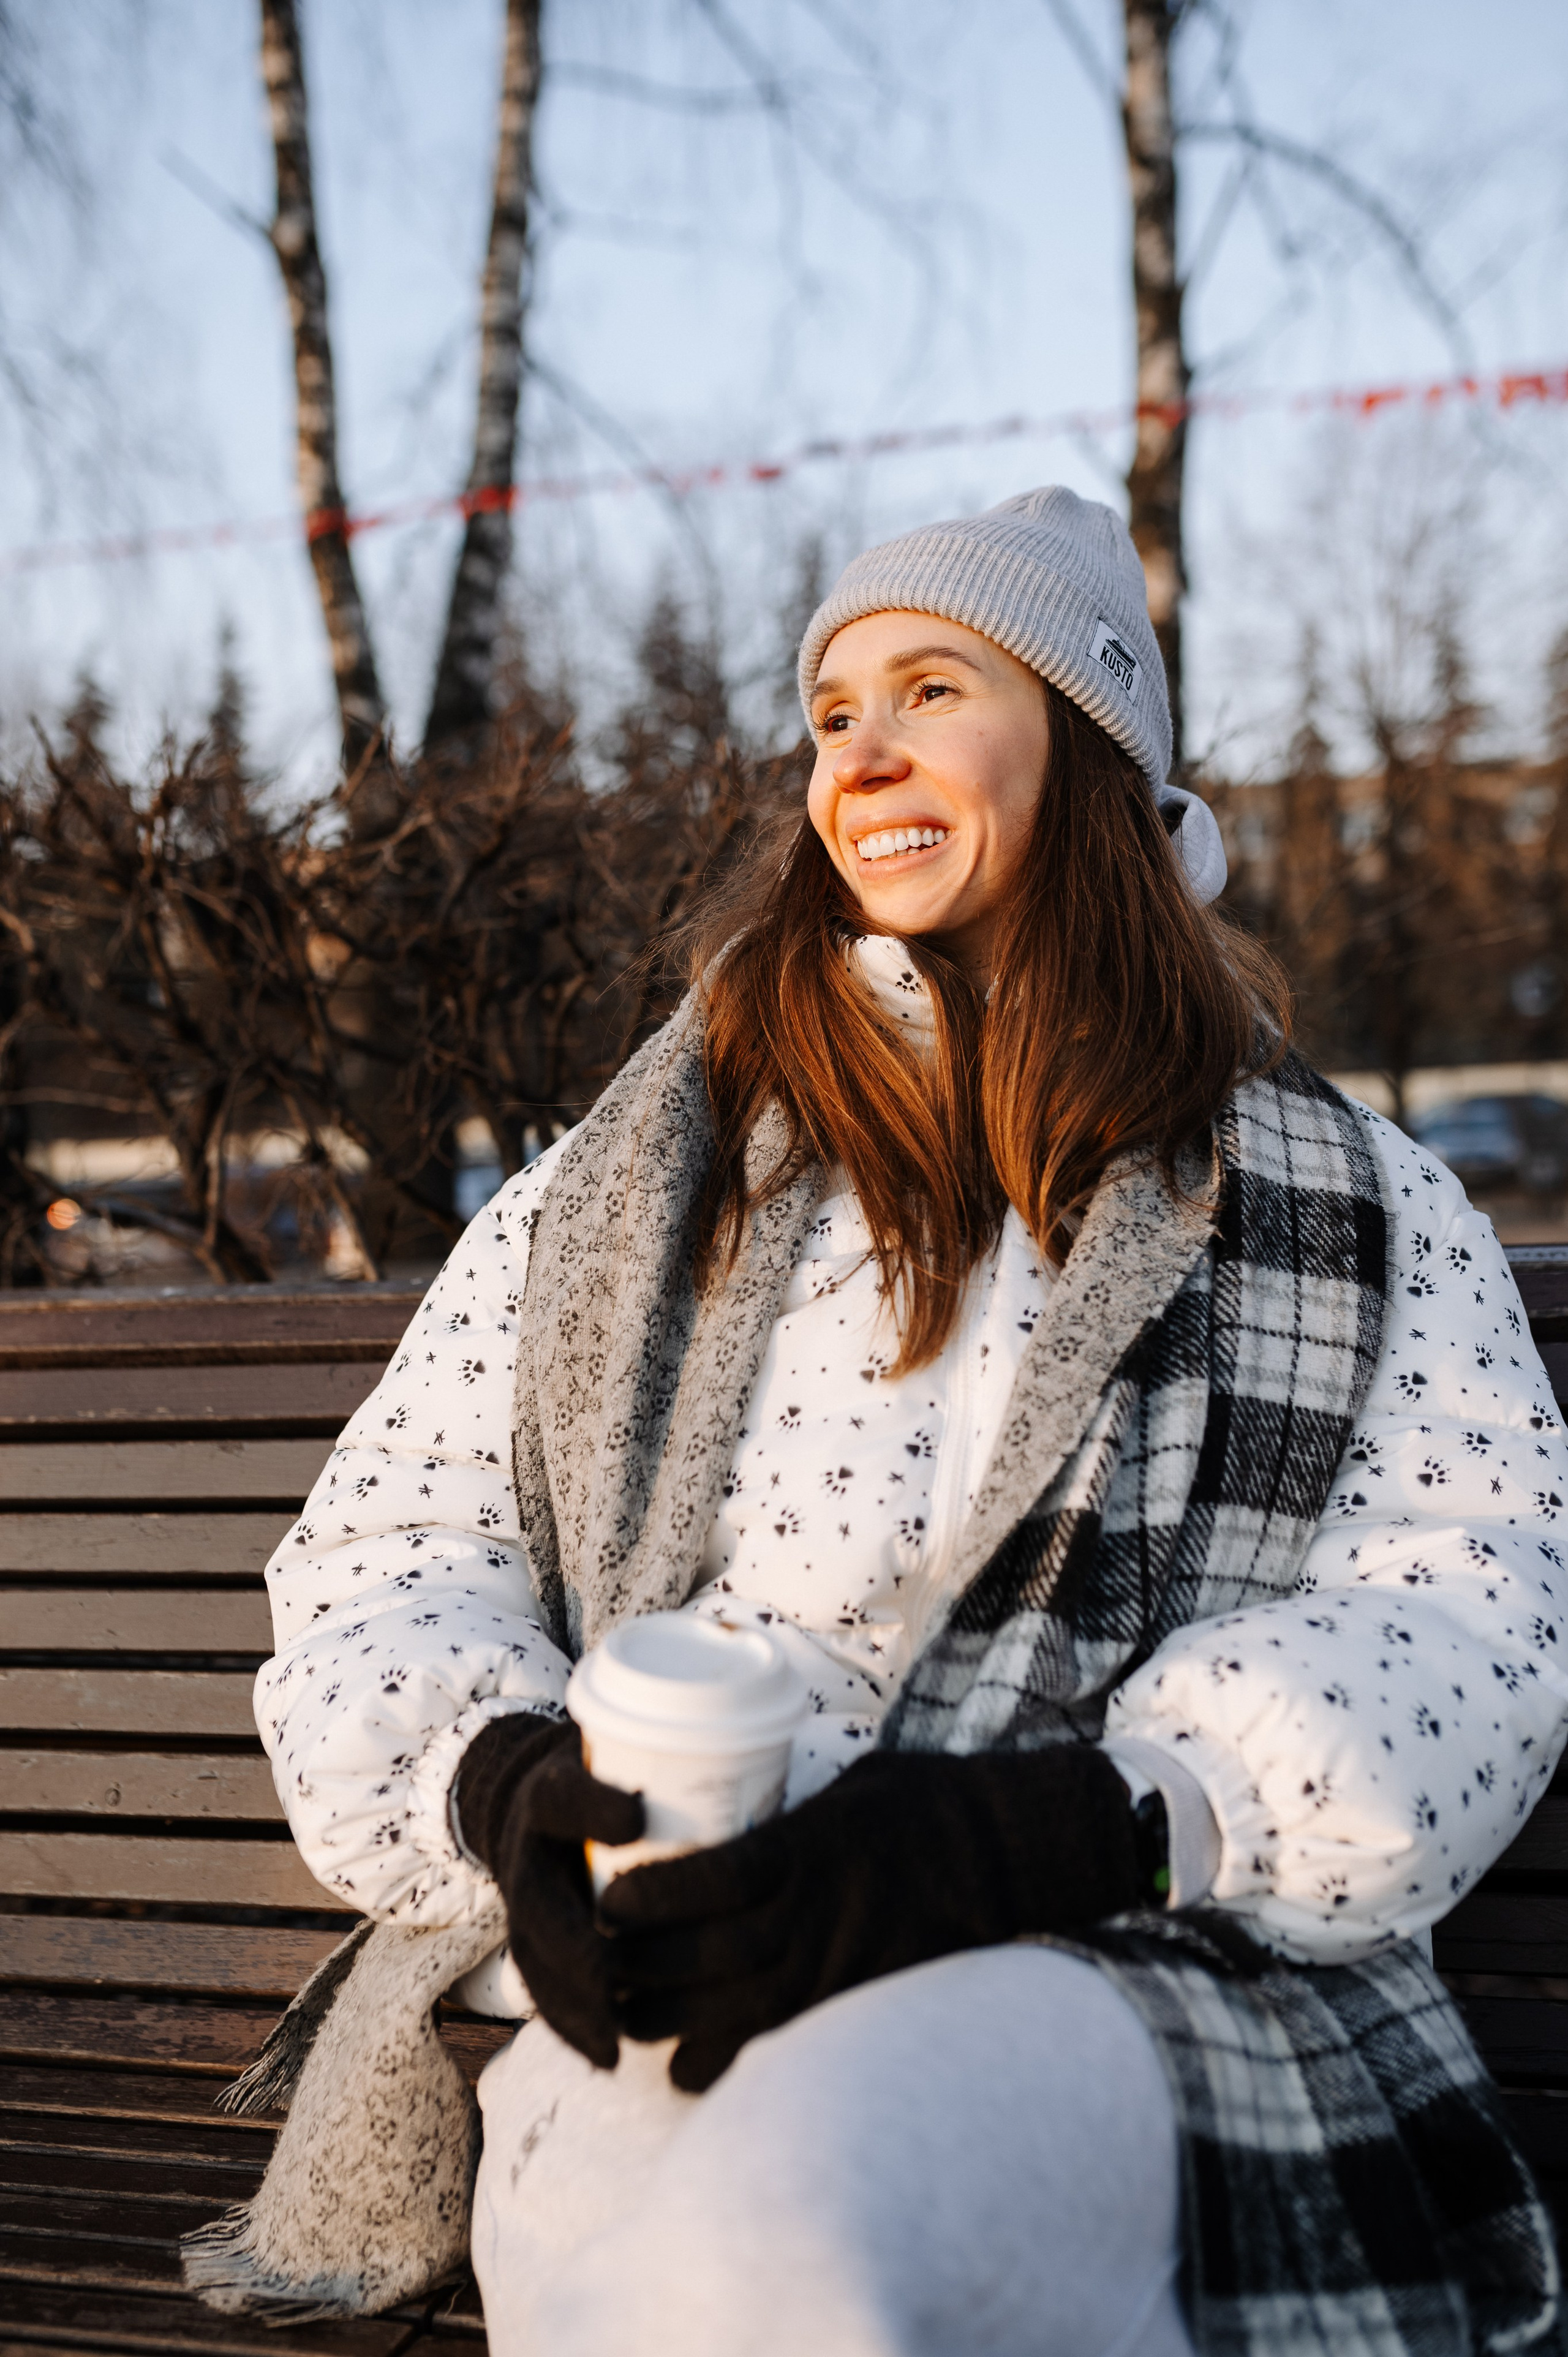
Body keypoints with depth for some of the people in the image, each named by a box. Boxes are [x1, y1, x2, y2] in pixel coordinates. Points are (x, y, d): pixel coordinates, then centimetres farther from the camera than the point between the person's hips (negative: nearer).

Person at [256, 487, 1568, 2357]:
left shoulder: (1369, 1218, 15)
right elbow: (384, 1558, 15)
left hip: (1170, 1977, -1)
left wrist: (1035, 1829, -19)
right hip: (670, 1999, 1)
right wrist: (504, 1782, -10)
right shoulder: (625, 1186, 20)